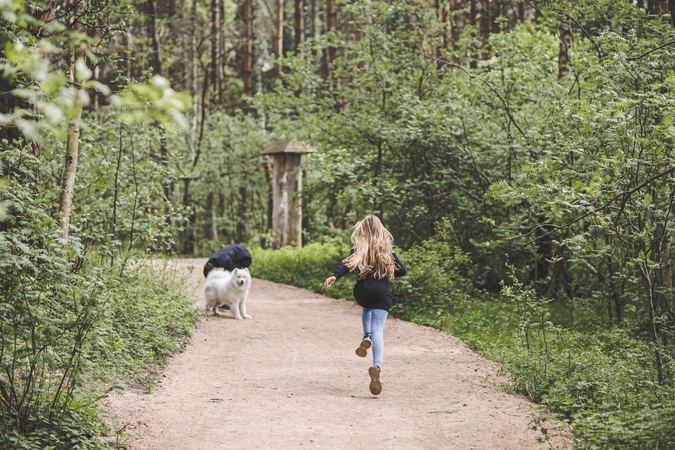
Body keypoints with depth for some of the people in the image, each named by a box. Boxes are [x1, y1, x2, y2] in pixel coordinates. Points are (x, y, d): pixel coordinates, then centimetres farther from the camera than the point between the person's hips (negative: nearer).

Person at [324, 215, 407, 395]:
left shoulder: (359, 248, 5)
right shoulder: (386, 248, 9)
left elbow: (348, 264, -14)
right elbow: (402, 270, 9)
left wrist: (335, 276, -27)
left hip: (362, 292, 1)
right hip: (382, 293, -1)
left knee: (366, 309, 37)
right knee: (378, 331, -7)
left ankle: (366, 337, 11)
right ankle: (377, 365, -31)